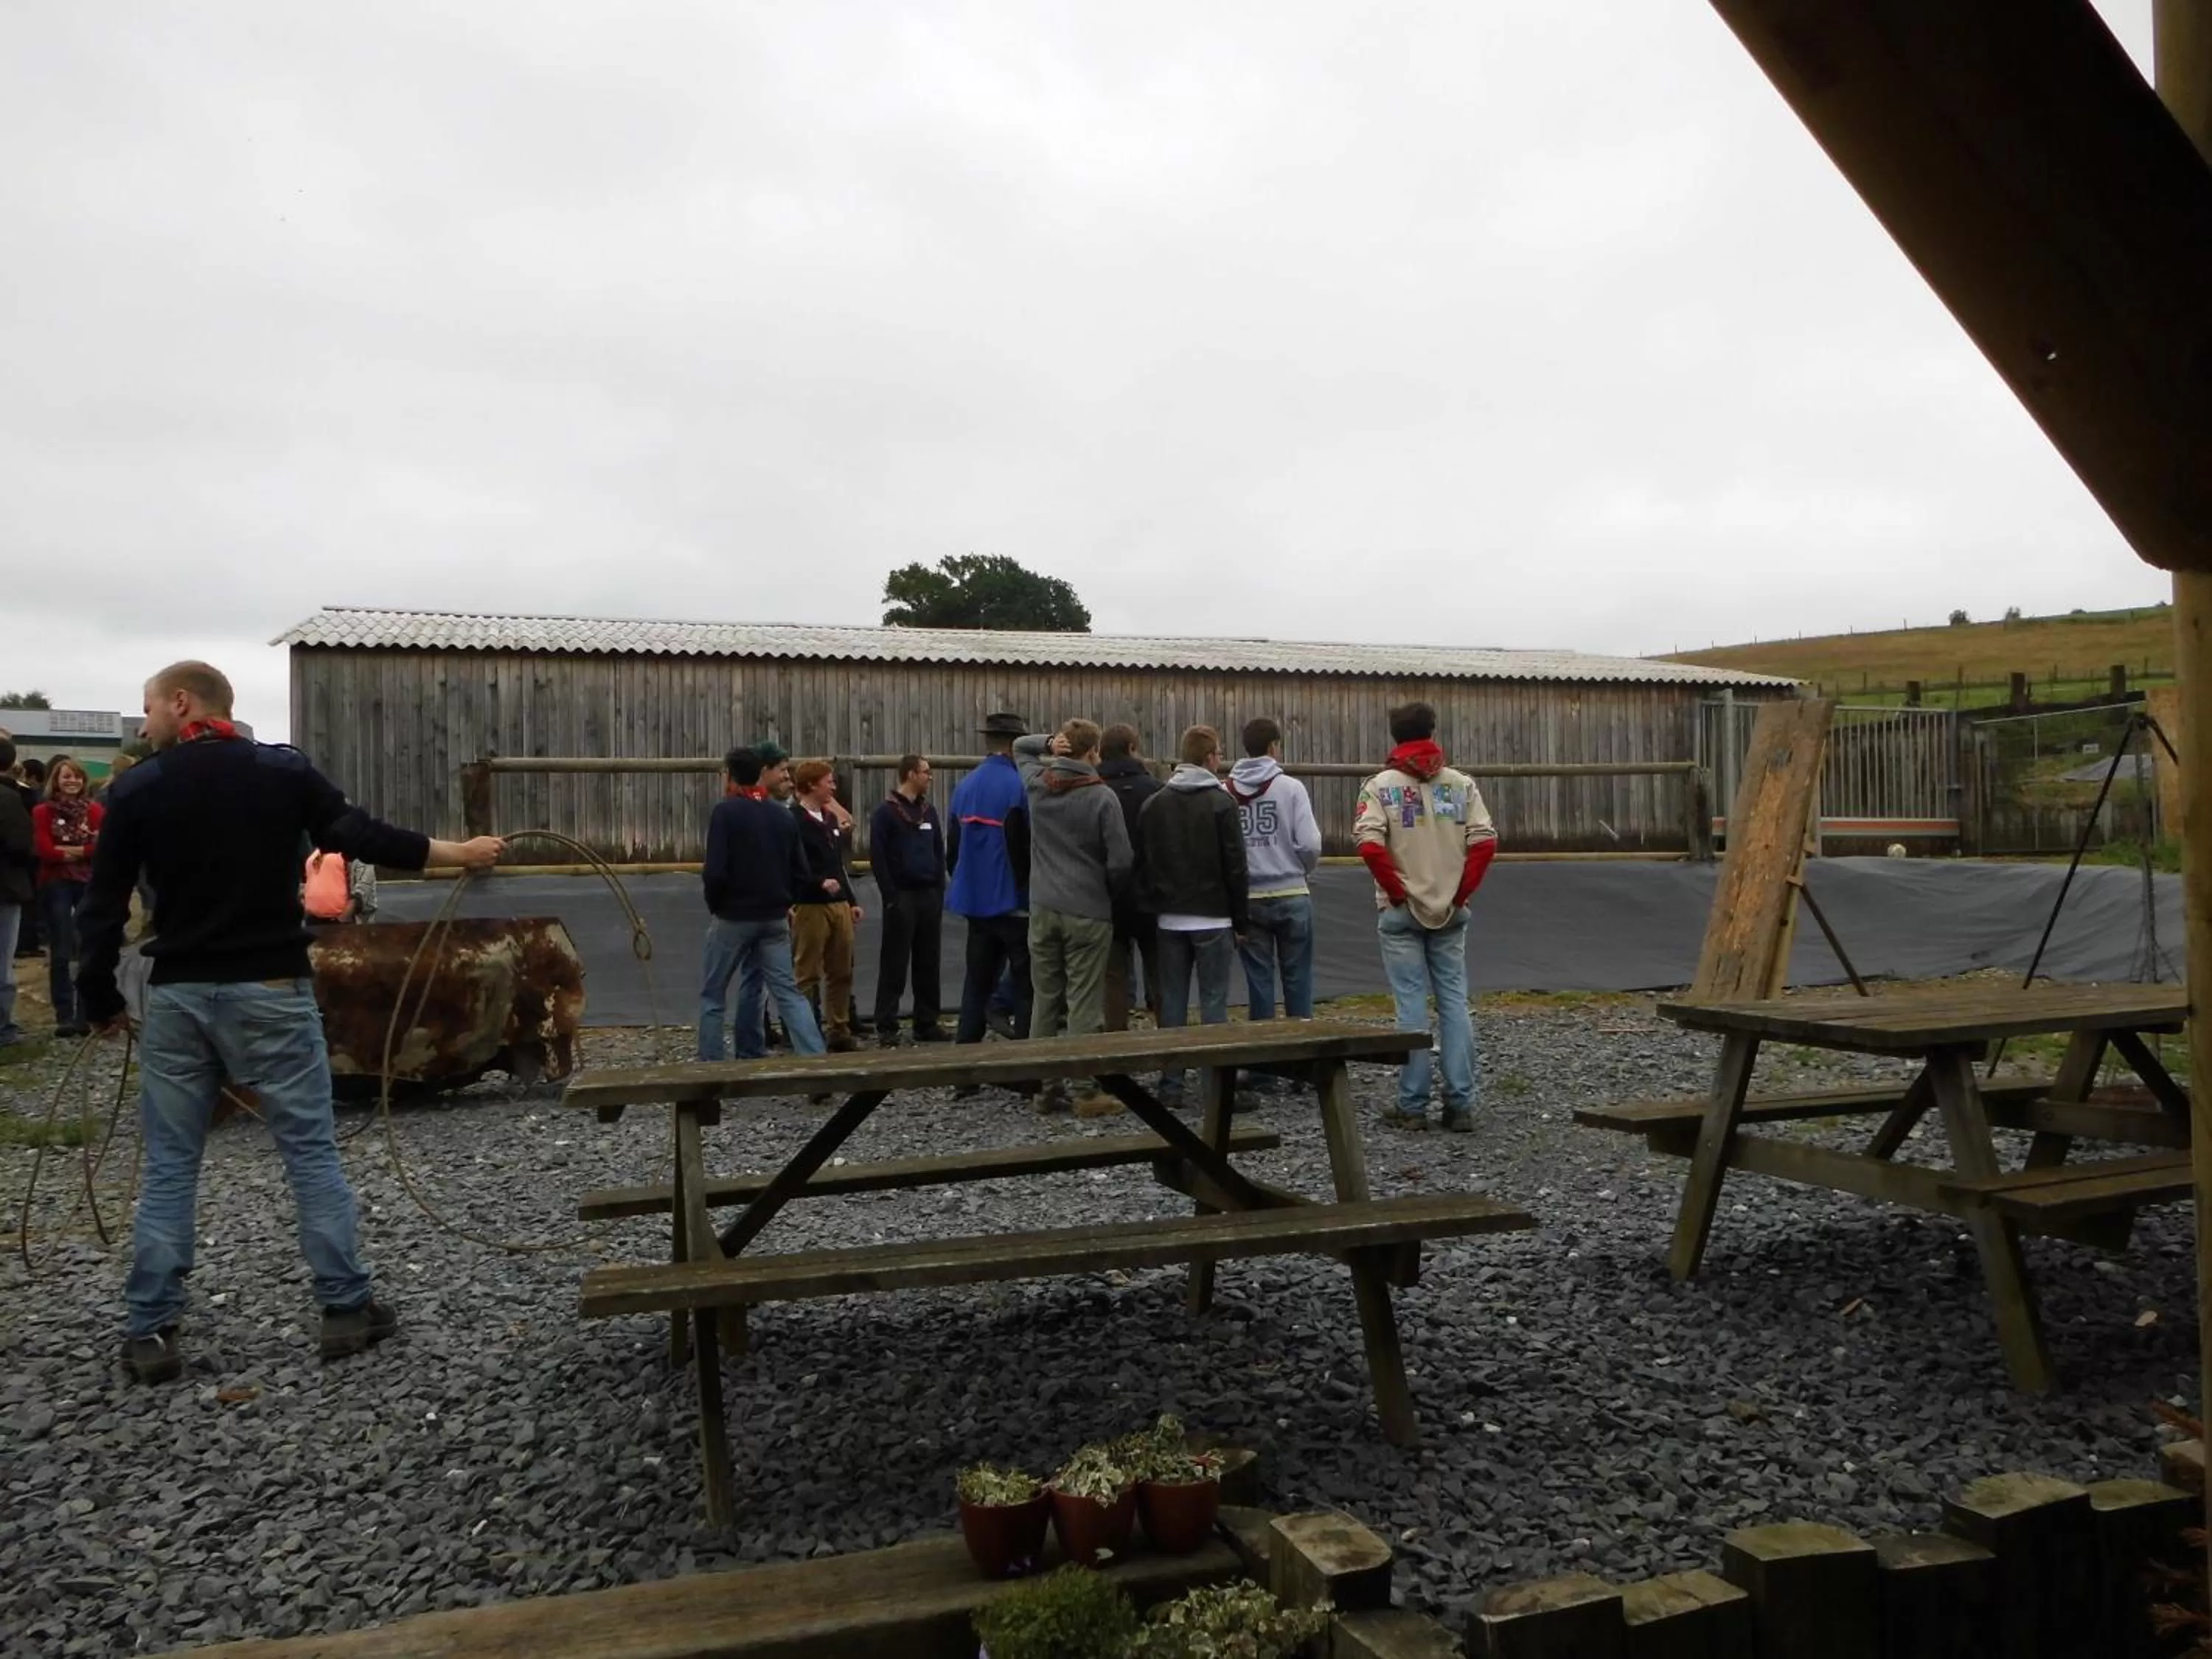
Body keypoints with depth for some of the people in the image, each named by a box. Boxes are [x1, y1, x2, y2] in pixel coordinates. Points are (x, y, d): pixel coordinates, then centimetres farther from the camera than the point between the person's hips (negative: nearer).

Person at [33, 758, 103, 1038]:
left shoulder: (96, 810, 5)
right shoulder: (43, 812, 1)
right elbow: (44, 850, -8)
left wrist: (67, 850, -10)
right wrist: (85, 849, -7)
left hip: (90, 884, 1)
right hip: (56, 886, -1)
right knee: (60, 954, 0)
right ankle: (64, 1016, 1)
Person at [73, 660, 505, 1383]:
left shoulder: (137, 790, 0)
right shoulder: (284, 771, -2)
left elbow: (103, 908, 1)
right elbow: (362, 836, 0)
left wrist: (100, 1000, 12)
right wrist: (458, 851, 11)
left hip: (178, 996, 1)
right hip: (270, 990, -1)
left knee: (168, 1166, 11)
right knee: (311, 1150, 6)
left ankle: (151, 1332, 13)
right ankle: (347, 1307, 10)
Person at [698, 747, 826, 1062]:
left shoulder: (725, 811, -12)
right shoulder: (784, 814, 6)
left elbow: (714, 872, -18)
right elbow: (801, 873, 8)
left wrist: (714, 904, -1)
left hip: (733, 917, -4)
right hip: (775, 918, 4)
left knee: (712, 995, 11)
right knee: (788, 992, 4)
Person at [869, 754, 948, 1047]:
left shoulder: (929, 810, 14)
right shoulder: (886, 812, -4)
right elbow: (877, 856, -8)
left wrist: (939, 889, 6)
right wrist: (891, 896, -13)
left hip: (929, 895, 5)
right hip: (901, 895, -5)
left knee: (928, 963, 8)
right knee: (894, 965, -3)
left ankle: (926, 1023, 15)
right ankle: (887, 1028, 1)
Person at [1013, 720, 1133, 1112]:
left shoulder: (1036, 785, 4)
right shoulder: (1102, 797, -11)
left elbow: (1021, 747, 25)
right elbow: (1121, 861, -13)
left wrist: (1049, 743, 4)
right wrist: (1111, 896, 7)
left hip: (1042, 909, 5)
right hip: (1087, 912, -4)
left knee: (1044, 1000, 9)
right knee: (1084, 1005, -1)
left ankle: (1045, 1086, 14)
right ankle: (1089, 1091, 2)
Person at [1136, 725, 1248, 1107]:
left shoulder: (1153, 805, 7)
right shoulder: (1220, 803, -8)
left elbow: (1143, 863, 8)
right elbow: (1235, 865, -8)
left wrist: (1154, 907, 14)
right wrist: (1240, 918, -1)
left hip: (1169, 918, 4)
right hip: (1212, 918, -4)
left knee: (1172, 1000, 8)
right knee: (1213, 1000, -1)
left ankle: (1171, 1083, 10)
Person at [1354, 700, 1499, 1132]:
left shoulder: (1381, 785, -4)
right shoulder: (1461, 784, 3)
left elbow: (1370, 844, -18)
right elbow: (1485, 842, -6)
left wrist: (1397, 891, -8)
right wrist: (1462, 892, 1)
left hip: (1401, 913, -2)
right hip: (1450, 913, 2)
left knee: (1412, 1006, 1)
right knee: (1454, 1003, 6)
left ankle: (1413, 1106, 5)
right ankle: (1461, 1105, 5)